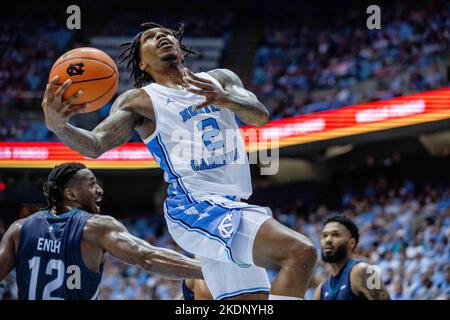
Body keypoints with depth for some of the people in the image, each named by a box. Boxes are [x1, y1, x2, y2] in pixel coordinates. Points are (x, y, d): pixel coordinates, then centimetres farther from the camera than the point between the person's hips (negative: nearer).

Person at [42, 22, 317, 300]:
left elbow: (261, 116, 0)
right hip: (196, 206, -7)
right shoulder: (139, 101, 4)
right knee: (300, 252, -26)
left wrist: (226, 100, -22)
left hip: (231, 208, 7)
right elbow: (96, 144, -9)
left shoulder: (220, 79, 17)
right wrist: (58, 125, -30)